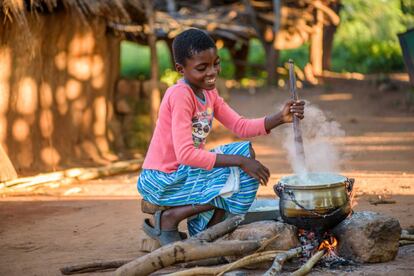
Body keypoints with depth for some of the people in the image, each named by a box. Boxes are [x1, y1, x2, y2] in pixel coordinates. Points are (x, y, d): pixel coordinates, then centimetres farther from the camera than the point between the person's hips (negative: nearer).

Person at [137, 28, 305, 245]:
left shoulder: (209, 93, 8)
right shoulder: (180, 95, -21)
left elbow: (240, 126, 4)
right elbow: (185, 154, -28)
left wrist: (280, 118, -13)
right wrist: (240, 162, -26)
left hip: (185, 171, 9)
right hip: (161, 180, -9)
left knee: (245, 151, 3)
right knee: (237, 181, -17)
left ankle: (206, 230, -1)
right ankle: (167, 219, -7)